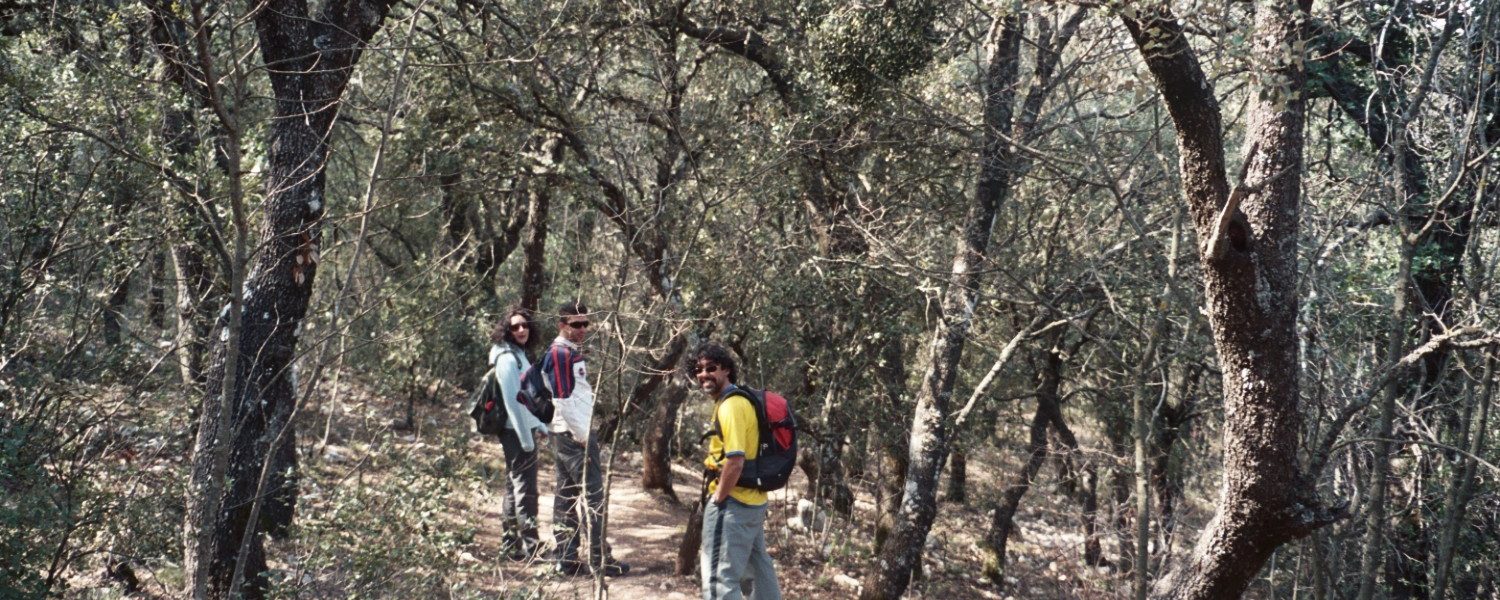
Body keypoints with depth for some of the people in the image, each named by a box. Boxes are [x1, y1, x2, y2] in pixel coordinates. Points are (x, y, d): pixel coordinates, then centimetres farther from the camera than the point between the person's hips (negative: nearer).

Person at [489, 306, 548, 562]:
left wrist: (541, 426, 18)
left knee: (515, 487, 15)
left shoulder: (519, 354, 13)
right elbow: (512, 401, -20)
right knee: (526, 490, -6)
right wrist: (526, 438, -20)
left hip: (524, 430, 10)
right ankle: (529, 547, -2)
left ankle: (510, 544, 23)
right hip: (517, 432, -10)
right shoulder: (507, 358, -16)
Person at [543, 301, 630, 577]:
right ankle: (600, 559, -5)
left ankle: (567, 559, 14)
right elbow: (563, 399, -20)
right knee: (593, 494, -7)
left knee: (566, 496, 10)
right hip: (574, 434, -10)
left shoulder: (572, 352, 17)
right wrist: (583, 437, -18)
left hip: (569, 434, 10)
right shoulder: (561, 354, -15)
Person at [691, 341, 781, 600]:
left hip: (732, 503, -10)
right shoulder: (742, 400, 12)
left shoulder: (730, 406, -18)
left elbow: (735, 461, -26)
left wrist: (718, 499, -14)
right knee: (757, 571, 21)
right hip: (753, 500, 10)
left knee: (720, 579, -8)